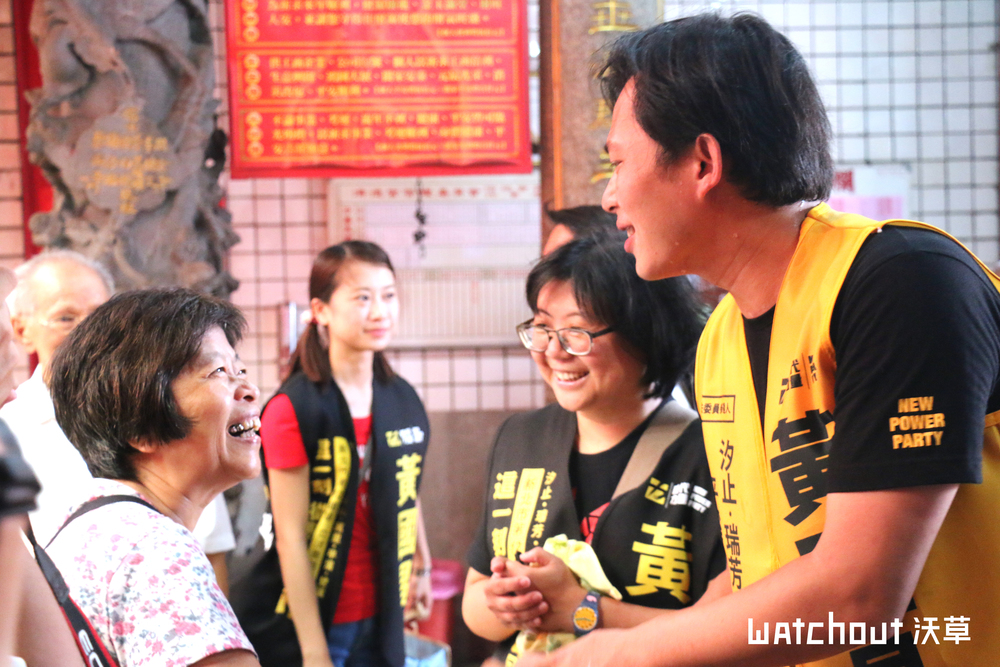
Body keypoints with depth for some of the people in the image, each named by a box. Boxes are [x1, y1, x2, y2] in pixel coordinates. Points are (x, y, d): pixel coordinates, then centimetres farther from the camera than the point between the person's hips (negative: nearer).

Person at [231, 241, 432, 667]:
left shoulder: (403, 401, 5)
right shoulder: (293, 409, -13)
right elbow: (291, 538, -14)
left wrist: (421, 566, 30)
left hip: (380, 617, 5)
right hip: (306, 624, -5)